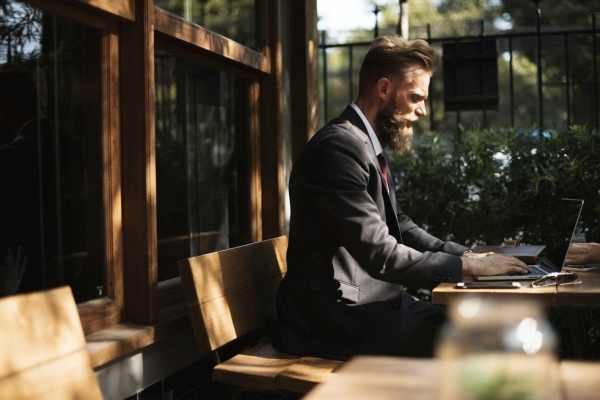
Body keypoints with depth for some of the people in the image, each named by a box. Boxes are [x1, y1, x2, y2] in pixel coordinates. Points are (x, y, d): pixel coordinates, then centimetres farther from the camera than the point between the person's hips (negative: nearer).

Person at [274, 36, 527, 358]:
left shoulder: (369, 147, 13)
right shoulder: (340, 146, -19)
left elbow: (400, 226, 20)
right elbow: (381, 255, -22)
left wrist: (467, 254, 7)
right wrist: (466, 266, -14)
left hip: (369, 302, 9)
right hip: (334, 318, -9)